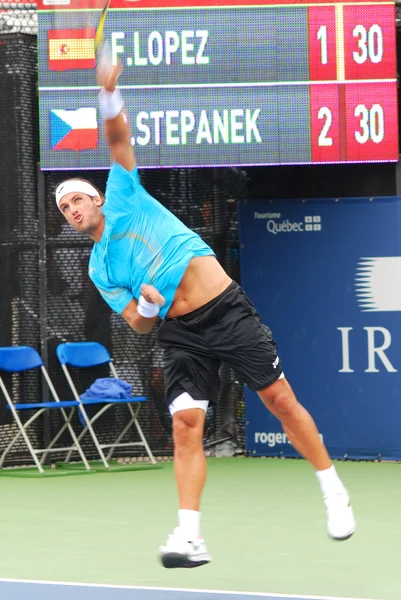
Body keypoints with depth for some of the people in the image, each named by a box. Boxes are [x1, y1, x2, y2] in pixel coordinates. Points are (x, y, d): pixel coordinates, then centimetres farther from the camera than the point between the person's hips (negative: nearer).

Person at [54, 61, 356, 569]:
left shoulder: (124, 199, 8)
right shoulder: (99, 269, 12)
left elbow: (119, 140, -6)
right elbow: (140, 326, 7)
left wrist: (110, 100, -25)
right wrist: (144, 307, -16)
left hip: (227, 310, -2)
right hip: (181, 335, 2)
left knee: (281, 401, -2)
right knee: (185, 425, -13)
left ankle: (335, 494, 12)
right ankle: (189, 537, -16)